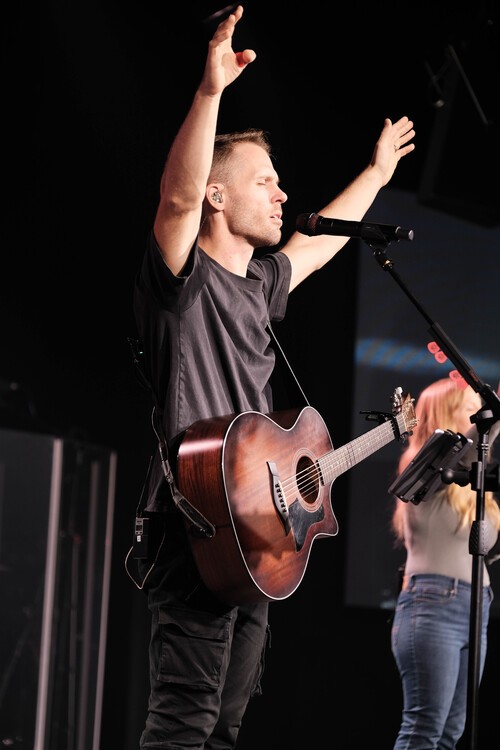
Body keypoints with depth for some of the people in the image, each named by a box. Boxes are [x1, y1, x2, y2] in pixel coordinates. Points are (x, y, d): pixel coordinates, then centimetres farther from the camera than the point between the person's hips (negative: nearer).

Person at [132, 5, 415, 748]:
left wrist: (378, 170, 50)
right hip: (195, 524, -9)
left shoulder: (261, 282, 21)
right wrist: (211, 92, -36)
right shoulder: (183, 275, -4)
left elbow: (323, 239, 40)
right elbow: (178, 197, -24)